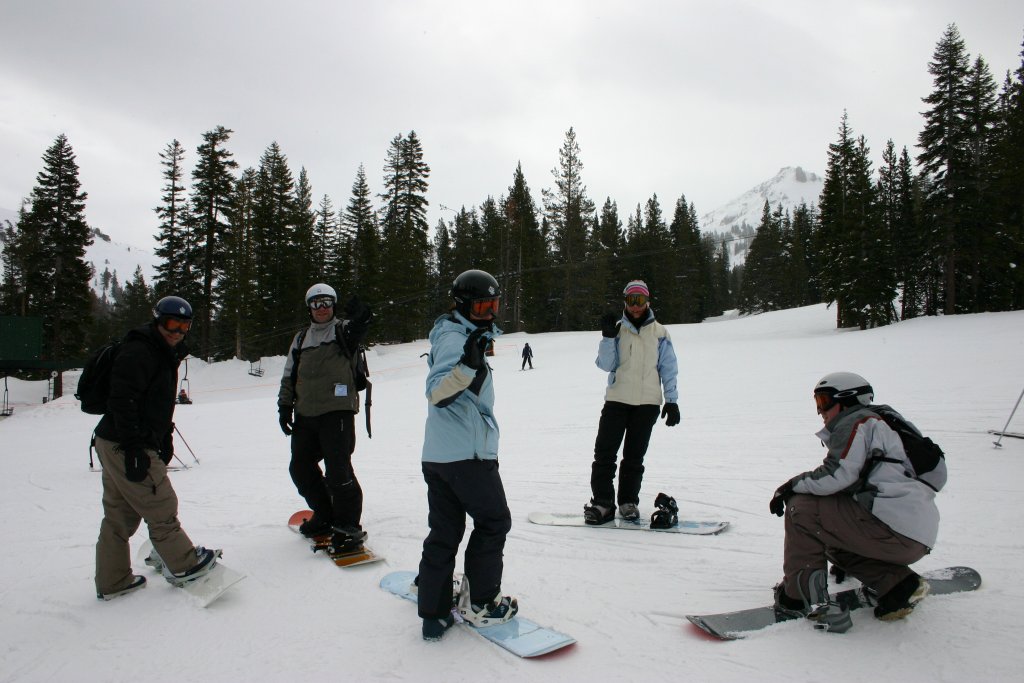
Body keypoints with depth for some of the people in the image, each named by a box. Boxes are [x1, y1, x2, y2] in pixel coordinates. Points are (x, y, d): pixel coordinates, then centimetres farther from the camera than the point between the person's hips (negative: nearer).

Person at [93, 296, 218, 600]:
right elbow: (123, 401, -23)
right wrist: (134, 447, -26)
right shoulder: (137, 352, -16)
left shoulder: (165, 355, 16)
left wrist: (165, 438, 21)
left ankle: (112, 582, 24)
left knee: (120, 515, 15)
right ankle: (183, 564, 15)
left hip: (116, 446, 10)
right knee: (161, 507, 1)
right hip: (124, 446, -10)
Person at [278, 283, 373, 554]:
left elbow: (359, 327, -22)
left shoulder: (343, 330, 3)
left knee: (338, 469, -13)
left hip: (337, 411, -6)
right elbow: (289, 375, 20)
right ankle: (325, 517, 29)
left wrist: (360, 316, -43)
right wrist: (285, 405, 12)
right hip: (305, 415, 7)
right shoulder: (301, 338, 17)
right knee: (301, 468, 11)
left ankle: (349, 526, 1)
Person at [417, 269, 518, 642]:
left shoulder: (465, 337, 17)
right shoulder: (455, 338, -13)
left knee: (444, 530, 11)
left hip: (437, 455, 9)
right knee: (493, 522, 7)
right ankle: (479, 604, 15)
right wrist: (468, 365, -41)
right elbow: (436, 392, -27)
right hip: (468, 454, -9)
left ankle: (434, 612, 15)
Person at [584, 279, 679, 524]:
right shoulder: (617, 329, 5)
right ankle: (602, 502, 2)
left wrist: (672, 400, 1)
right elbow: (606, 365, -3)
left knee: (634, 455, 7)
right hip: (617, 399, 0)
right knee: (604, 451, -6)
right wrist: (608, 337, -15)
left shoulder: (659, 332, 6)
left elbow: (669, 368, 7)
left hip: (647, 402, 0)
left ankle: (628, 501, 19)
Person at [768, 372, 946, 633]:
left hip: (894, 528, -10)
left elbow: (837, 476, -17)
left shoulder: (858, 423, -3)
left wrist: (791, 486, -5)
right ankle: (900, 584, 12)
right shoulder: (874, 424, 27)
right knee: (831, 539, 25)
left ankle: (803, 596, -9)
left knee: (802, 508, -9)